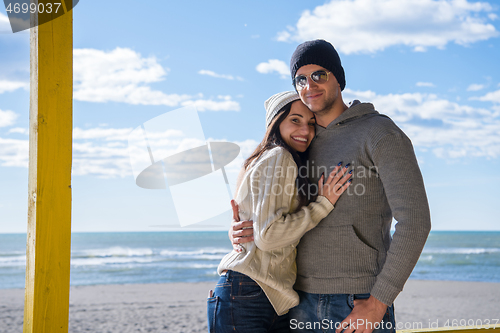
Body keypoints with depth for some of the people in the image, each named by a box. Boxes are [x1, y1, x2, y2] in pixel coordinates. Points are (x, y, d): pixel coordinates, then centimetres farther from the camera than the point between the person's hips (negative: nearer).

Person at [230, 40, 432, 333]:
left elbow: (415, 221, -13)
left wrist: (378, 302, -16)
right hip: (303, 303, 6)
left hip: (360, 303, -6)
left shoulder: (381, 133, -5)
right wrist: (239, 230, -1)